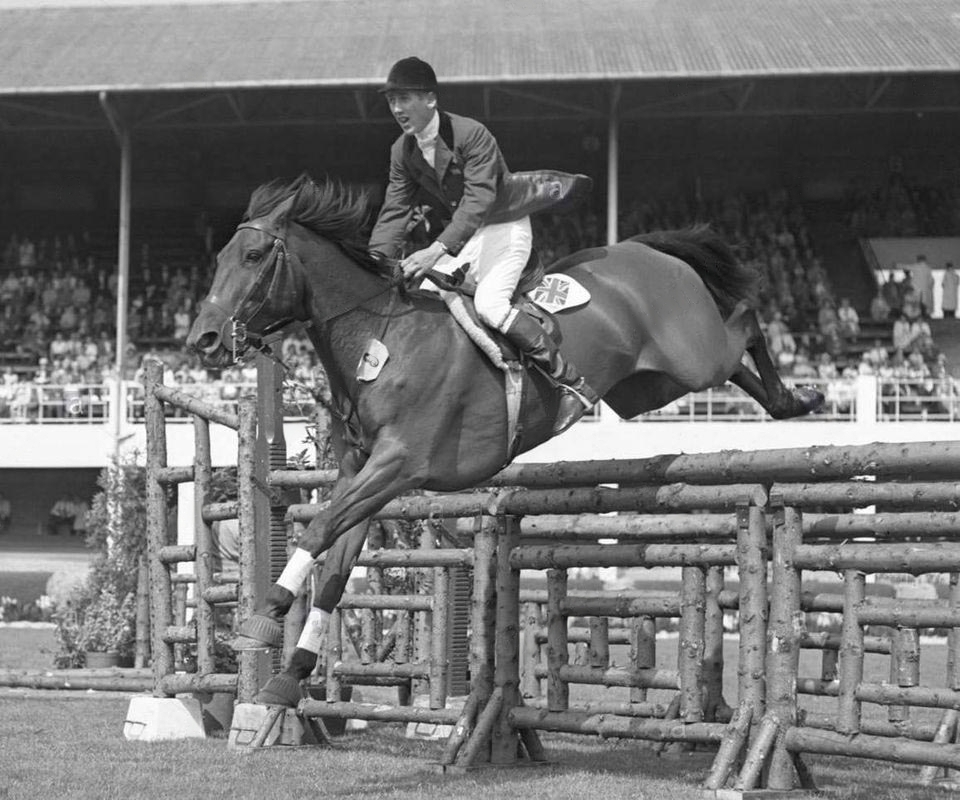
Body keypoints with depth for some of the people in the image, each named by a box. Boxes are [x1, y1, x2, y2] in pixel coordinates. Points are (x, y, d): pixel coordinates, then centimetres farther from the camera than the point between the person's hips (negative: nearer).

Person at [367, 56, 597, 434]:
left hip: (504, 228, -7)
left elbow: (478, 199, -31)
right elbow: (394, 213, 0)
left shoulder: (471, 135, -22)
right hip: (458, 239, 8)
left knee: (488, 303, -28)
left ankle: (574, 383, -20)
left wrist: (437, 250, -42)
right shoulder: (402, 152, 0)